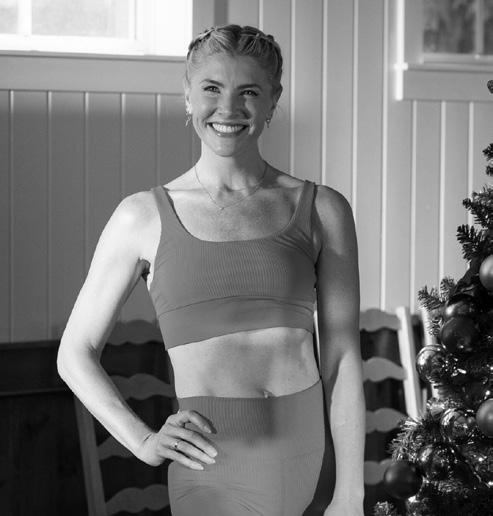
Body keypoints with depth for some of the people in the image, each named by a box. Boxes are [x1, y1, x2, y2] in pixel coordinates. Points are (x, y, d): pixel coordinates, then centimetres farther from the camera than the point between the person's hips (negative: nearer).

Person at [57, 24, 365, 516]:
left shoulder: (322, 210, 6)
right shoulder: (144, 217, 4)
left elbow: (342, 359, 4)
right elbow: (76, 352, 11)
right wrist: (143, 441, -3)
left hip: (305, 455, 2)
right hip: (212, 463, -1)